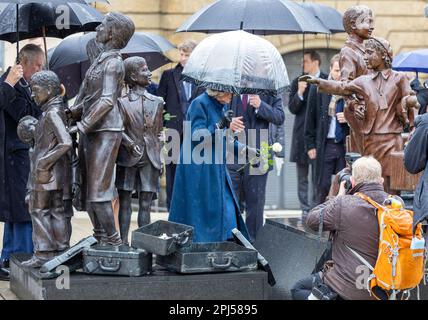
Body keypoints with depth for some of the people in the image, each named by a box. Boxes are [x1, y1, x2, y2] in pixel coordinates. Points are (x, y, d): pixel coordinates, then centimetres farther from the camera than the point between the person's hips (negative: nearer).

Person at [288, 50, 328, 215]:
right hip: (302, 135, 3)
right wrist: (299, 93, -12)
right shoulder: (298, 82, 9)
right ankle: (306, 210, 11)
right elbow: (292, 108, 3)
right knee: (302, 178, 6)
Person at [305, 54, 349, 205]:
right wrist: (310, 144, 2)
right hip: (324, 145, 0)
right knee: (322, 187, 2)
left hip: (346, 144, 0)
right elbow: (310, 118, 7)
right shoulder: (318, 88, 4)